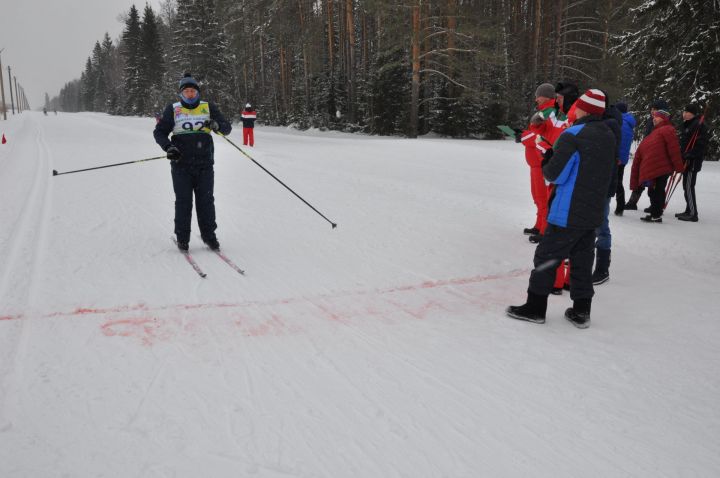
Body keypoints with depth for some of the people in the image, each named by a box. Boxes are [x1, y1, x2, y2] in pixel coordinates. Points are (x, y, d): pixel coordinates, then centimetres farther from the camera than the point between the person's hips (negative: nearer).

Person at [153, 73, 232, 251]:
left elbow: (227, 128, 5)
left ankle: (209, 235, 15)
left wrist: (217, 125, -18)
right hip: (181, 165, -1)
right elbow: (159, 132, 9)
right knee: (183, 201, 1)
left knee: (206, 201, 3)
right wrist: (168, 147, -9)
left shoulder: (209, 107, 8)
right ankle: (182, 238, 11)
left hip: (205, 164, 1)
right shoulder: (173, 109, 6)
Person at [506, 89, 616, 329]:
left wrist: (546, 168, 4)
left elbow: (555, 174, -16)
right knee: (582, 261, 14)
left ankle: (535, 307, 10)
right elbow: (605, 173, 16)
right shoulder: (609, 136, 9)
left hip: (568, 213, -7)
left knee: (546, 257, 4)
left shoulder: (573, 135, -15)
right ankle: (581, 311, 19)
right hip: (594, 212, 7)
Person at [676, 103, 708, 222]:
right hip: (686, 161, 10)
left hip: (693, 161, -10)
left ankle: (693, 214, -7)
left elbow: (701, 144, -19)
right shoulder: (685, 125, 17)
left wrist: (689, 155, -25)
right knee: (686, 186, 14)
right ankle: (689, 211, 23)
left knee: (688, 186, -11)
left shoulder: (699, 125, -12)